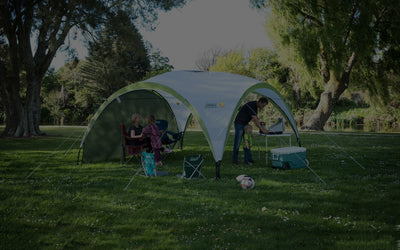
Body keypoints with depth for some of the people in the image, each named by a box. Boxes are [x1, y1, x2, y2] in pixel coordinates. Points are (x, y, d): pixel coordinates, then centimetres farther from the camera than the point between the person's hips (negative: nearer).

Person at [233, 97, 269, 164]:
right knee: (237, 142, -7)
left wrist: (262, 127, 5)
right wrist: (262, 130, -29)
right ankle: (235, 159, 1)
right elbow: (255, 120, -30)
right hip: (239, 124, -9)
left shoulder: (255, 106, 4)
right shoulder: (250, 106, -27)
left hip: (245, 124, 9)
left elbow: (256, 118, 13)